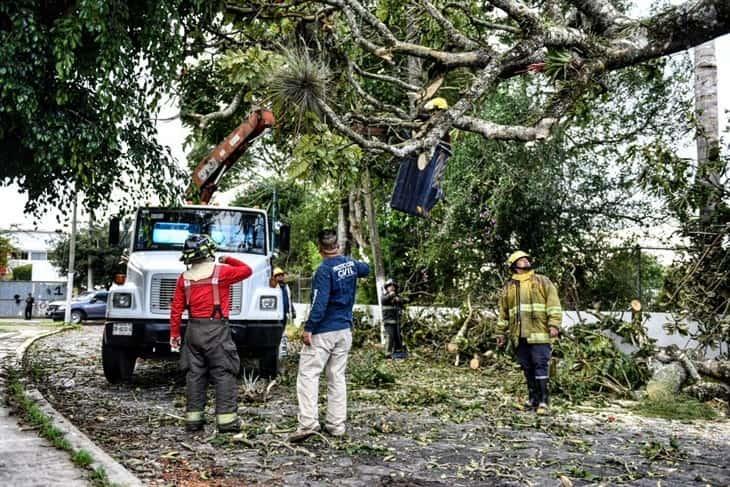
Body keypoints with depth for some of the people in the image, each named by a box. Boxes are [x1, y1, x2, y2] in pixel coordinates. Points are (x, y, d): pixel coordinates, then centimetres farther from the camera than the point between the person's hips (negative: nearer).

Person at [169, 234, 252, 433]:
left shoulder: (184, 277, 6)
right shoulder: (221, 271, -8)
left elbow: (176, 308, 7)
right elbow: (246, 270, 5)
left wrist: (174, 333, 14)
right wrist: (228, 260, 17)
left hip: (193, 330, 5)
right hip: (216, 330, -5)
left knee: (194, 374, 10)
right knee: (224, 374, -1)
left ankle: (193, 418, 14)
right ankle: (226, 418, -3)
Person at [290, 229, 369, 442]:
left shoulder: (324, 270, -15)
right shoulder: (350, 263, 7)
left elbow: (320, 303, -22)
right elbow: (365, 269, 31)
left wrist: (308, 328, -17)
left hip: (323, 331, -7)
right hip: (344, 331, 7)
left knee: (308, 375, -6)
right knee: (337, 377, 11)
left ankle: (308, 423, -16)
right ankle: (336, 425, 13)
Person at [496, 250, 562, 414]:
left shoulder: (543, 282, 7)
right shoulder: (508, 287, 17)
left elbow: (553, 305, -2)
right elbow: (503, 313, 20)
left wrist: (554, 324, -13)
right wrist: (501, 333, 18)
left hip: (539, 333, -4)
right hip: (519, 336, 4)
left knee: (540, 366, -8)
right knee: (527, 368, 8)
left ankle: (543, 400, -6)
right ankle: (533, 398, 18)